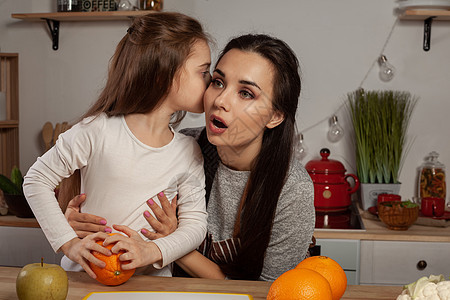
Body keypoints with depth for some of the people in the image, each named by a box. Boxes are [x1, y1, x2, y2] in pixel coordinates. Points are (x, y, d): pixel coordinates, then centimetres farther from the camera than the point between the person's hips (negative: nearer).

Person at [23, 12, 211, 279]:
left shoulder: (188, 152, -1)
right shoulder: (97, 131, -11)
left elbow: (195, 222, 1)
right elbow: (37, 180, -2)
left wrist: (151, 252, -18)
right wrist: (69, 243, -10)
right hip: (86, 275, -3)